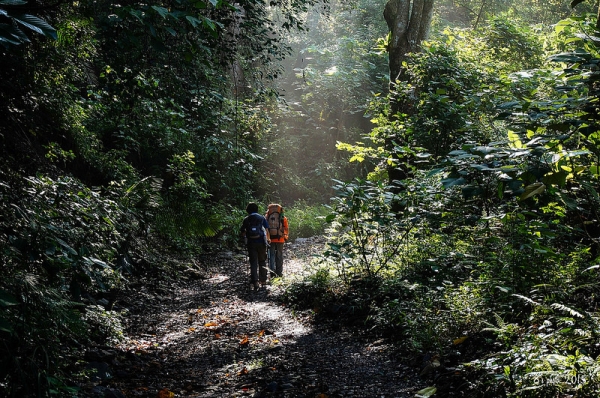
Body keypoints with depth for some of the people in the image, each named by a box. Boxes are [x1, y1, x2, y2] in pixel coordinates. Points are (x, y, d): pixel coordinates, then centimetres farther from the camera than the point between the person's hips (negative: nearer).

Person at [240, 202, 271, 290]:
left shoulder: (246, 219, 4)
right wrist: (268, 239, 14)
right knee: (262, 262, 15)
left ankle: (255, 282, -11)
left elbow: (242, 232, 4)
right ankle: (263, 280, 18)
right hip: (261, 242, 0)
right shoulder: (262, 218, 3)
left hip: (251, 243, 0)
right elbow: (267, 230, -2)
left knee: (253, 263, 2)